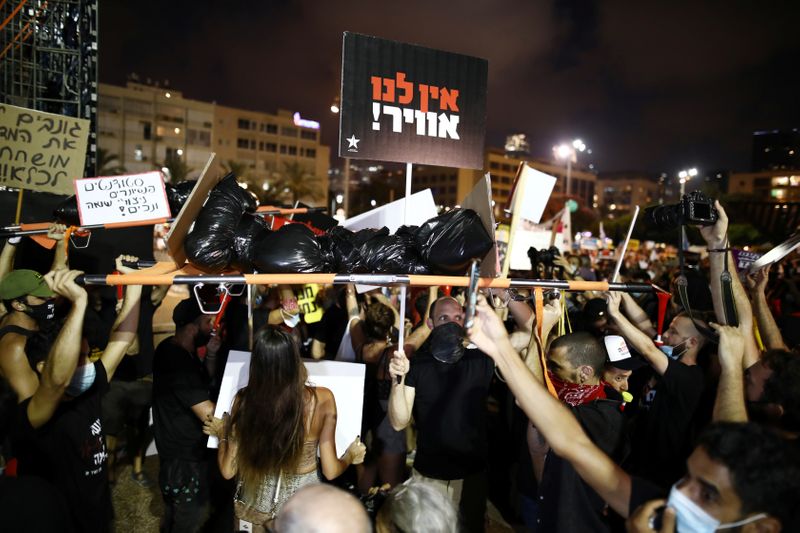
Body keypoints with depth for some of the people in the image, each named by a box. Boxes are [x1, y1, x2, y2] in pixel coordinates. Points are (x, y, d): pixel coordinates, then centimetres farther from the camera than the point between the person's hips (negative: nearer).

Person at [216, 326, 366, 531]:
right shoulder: (322, 399, -24)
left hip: (255, 502, 1)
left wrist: (223, 433, 7)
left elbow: (228, 471, -10)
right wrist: (351, 456, 6)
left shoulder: (244, 400, -21)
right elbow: (330, 471, -15)